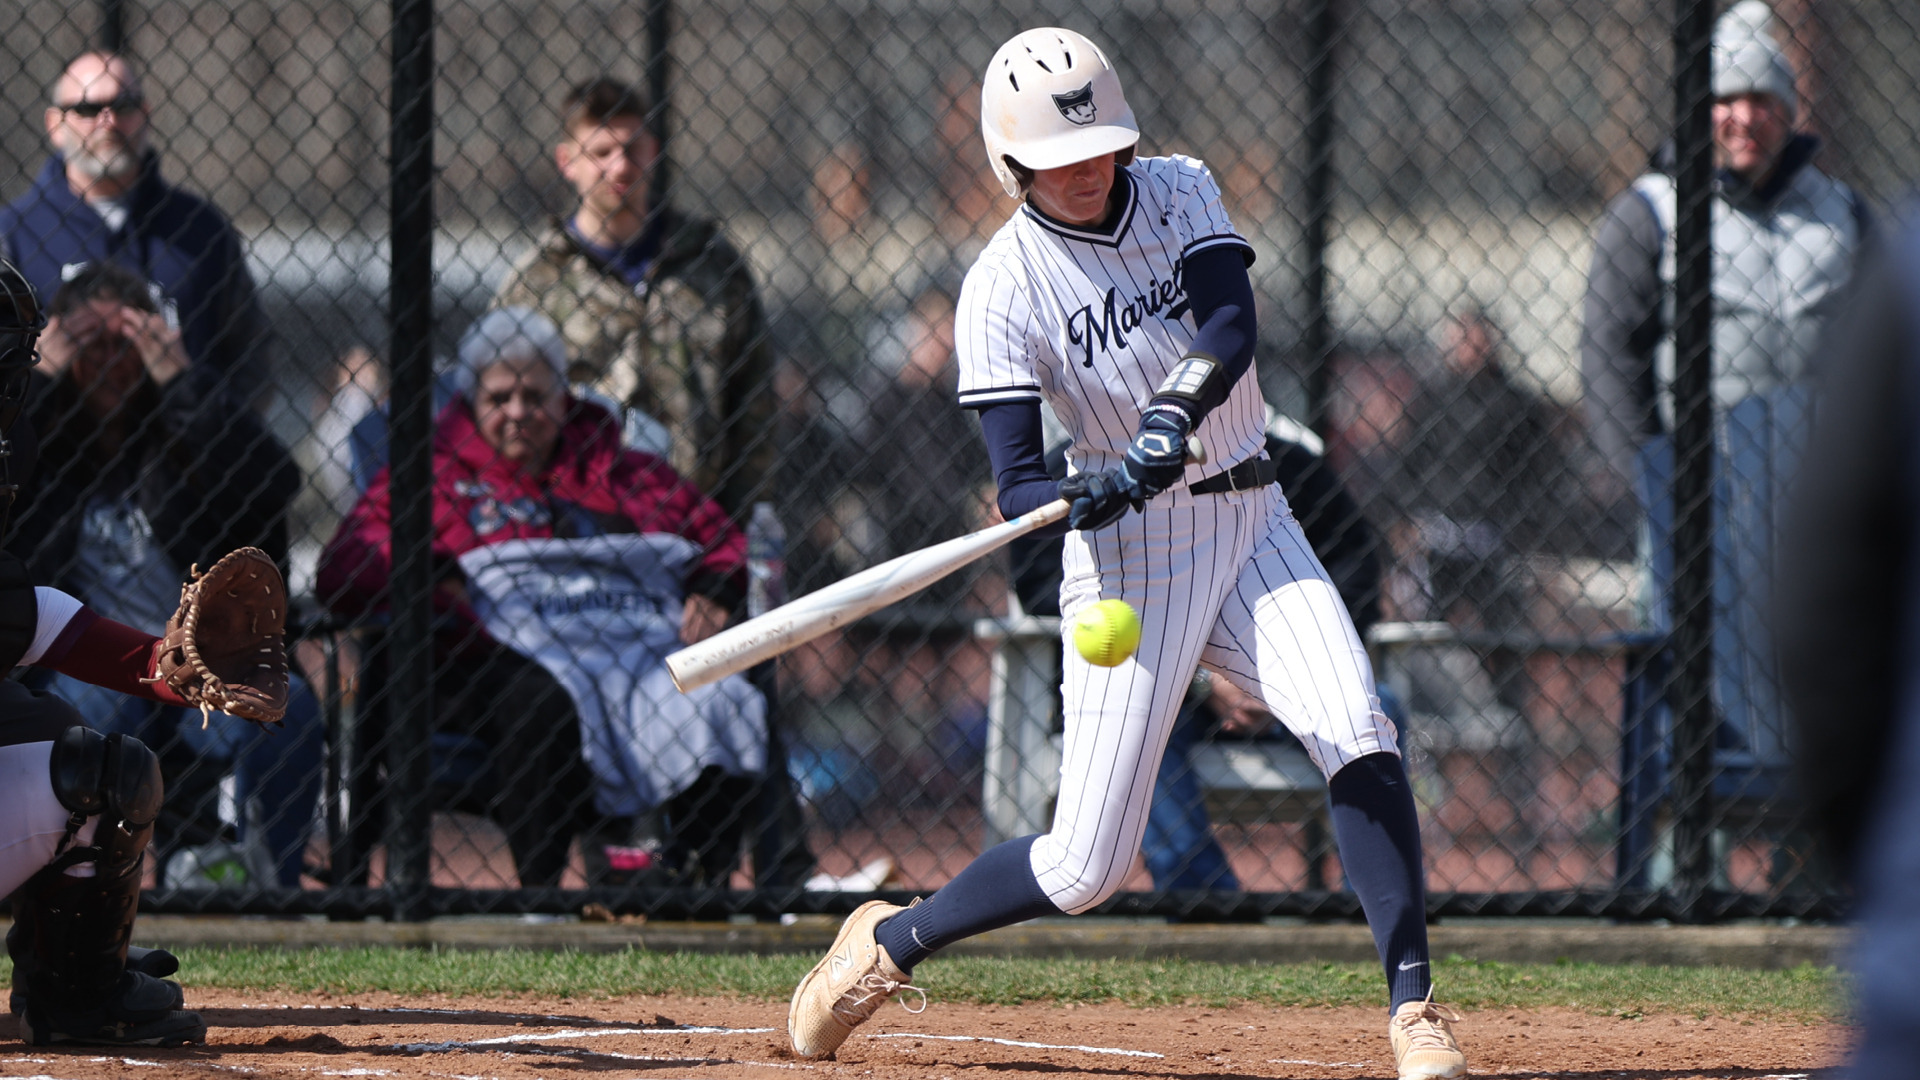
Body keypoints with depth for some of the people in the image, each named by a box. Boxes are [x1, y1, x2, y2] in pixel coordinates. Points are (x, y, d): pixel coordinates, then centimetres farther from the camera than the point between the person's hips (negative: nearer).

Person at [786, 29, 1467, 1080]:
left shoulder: (1180, 194, -1)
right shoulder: (1005, 285, -12)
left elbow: (1230, 328, -18)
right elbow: (1016, 483, -17)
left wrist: (1171, 422, -36)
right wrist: (1083, 495, -40)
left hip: (1248, 520, 3)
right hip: (1129, 554, -3)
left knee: (1358, 736, -22)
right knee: (1086, 865, -4)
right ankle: (889, 944, 21)